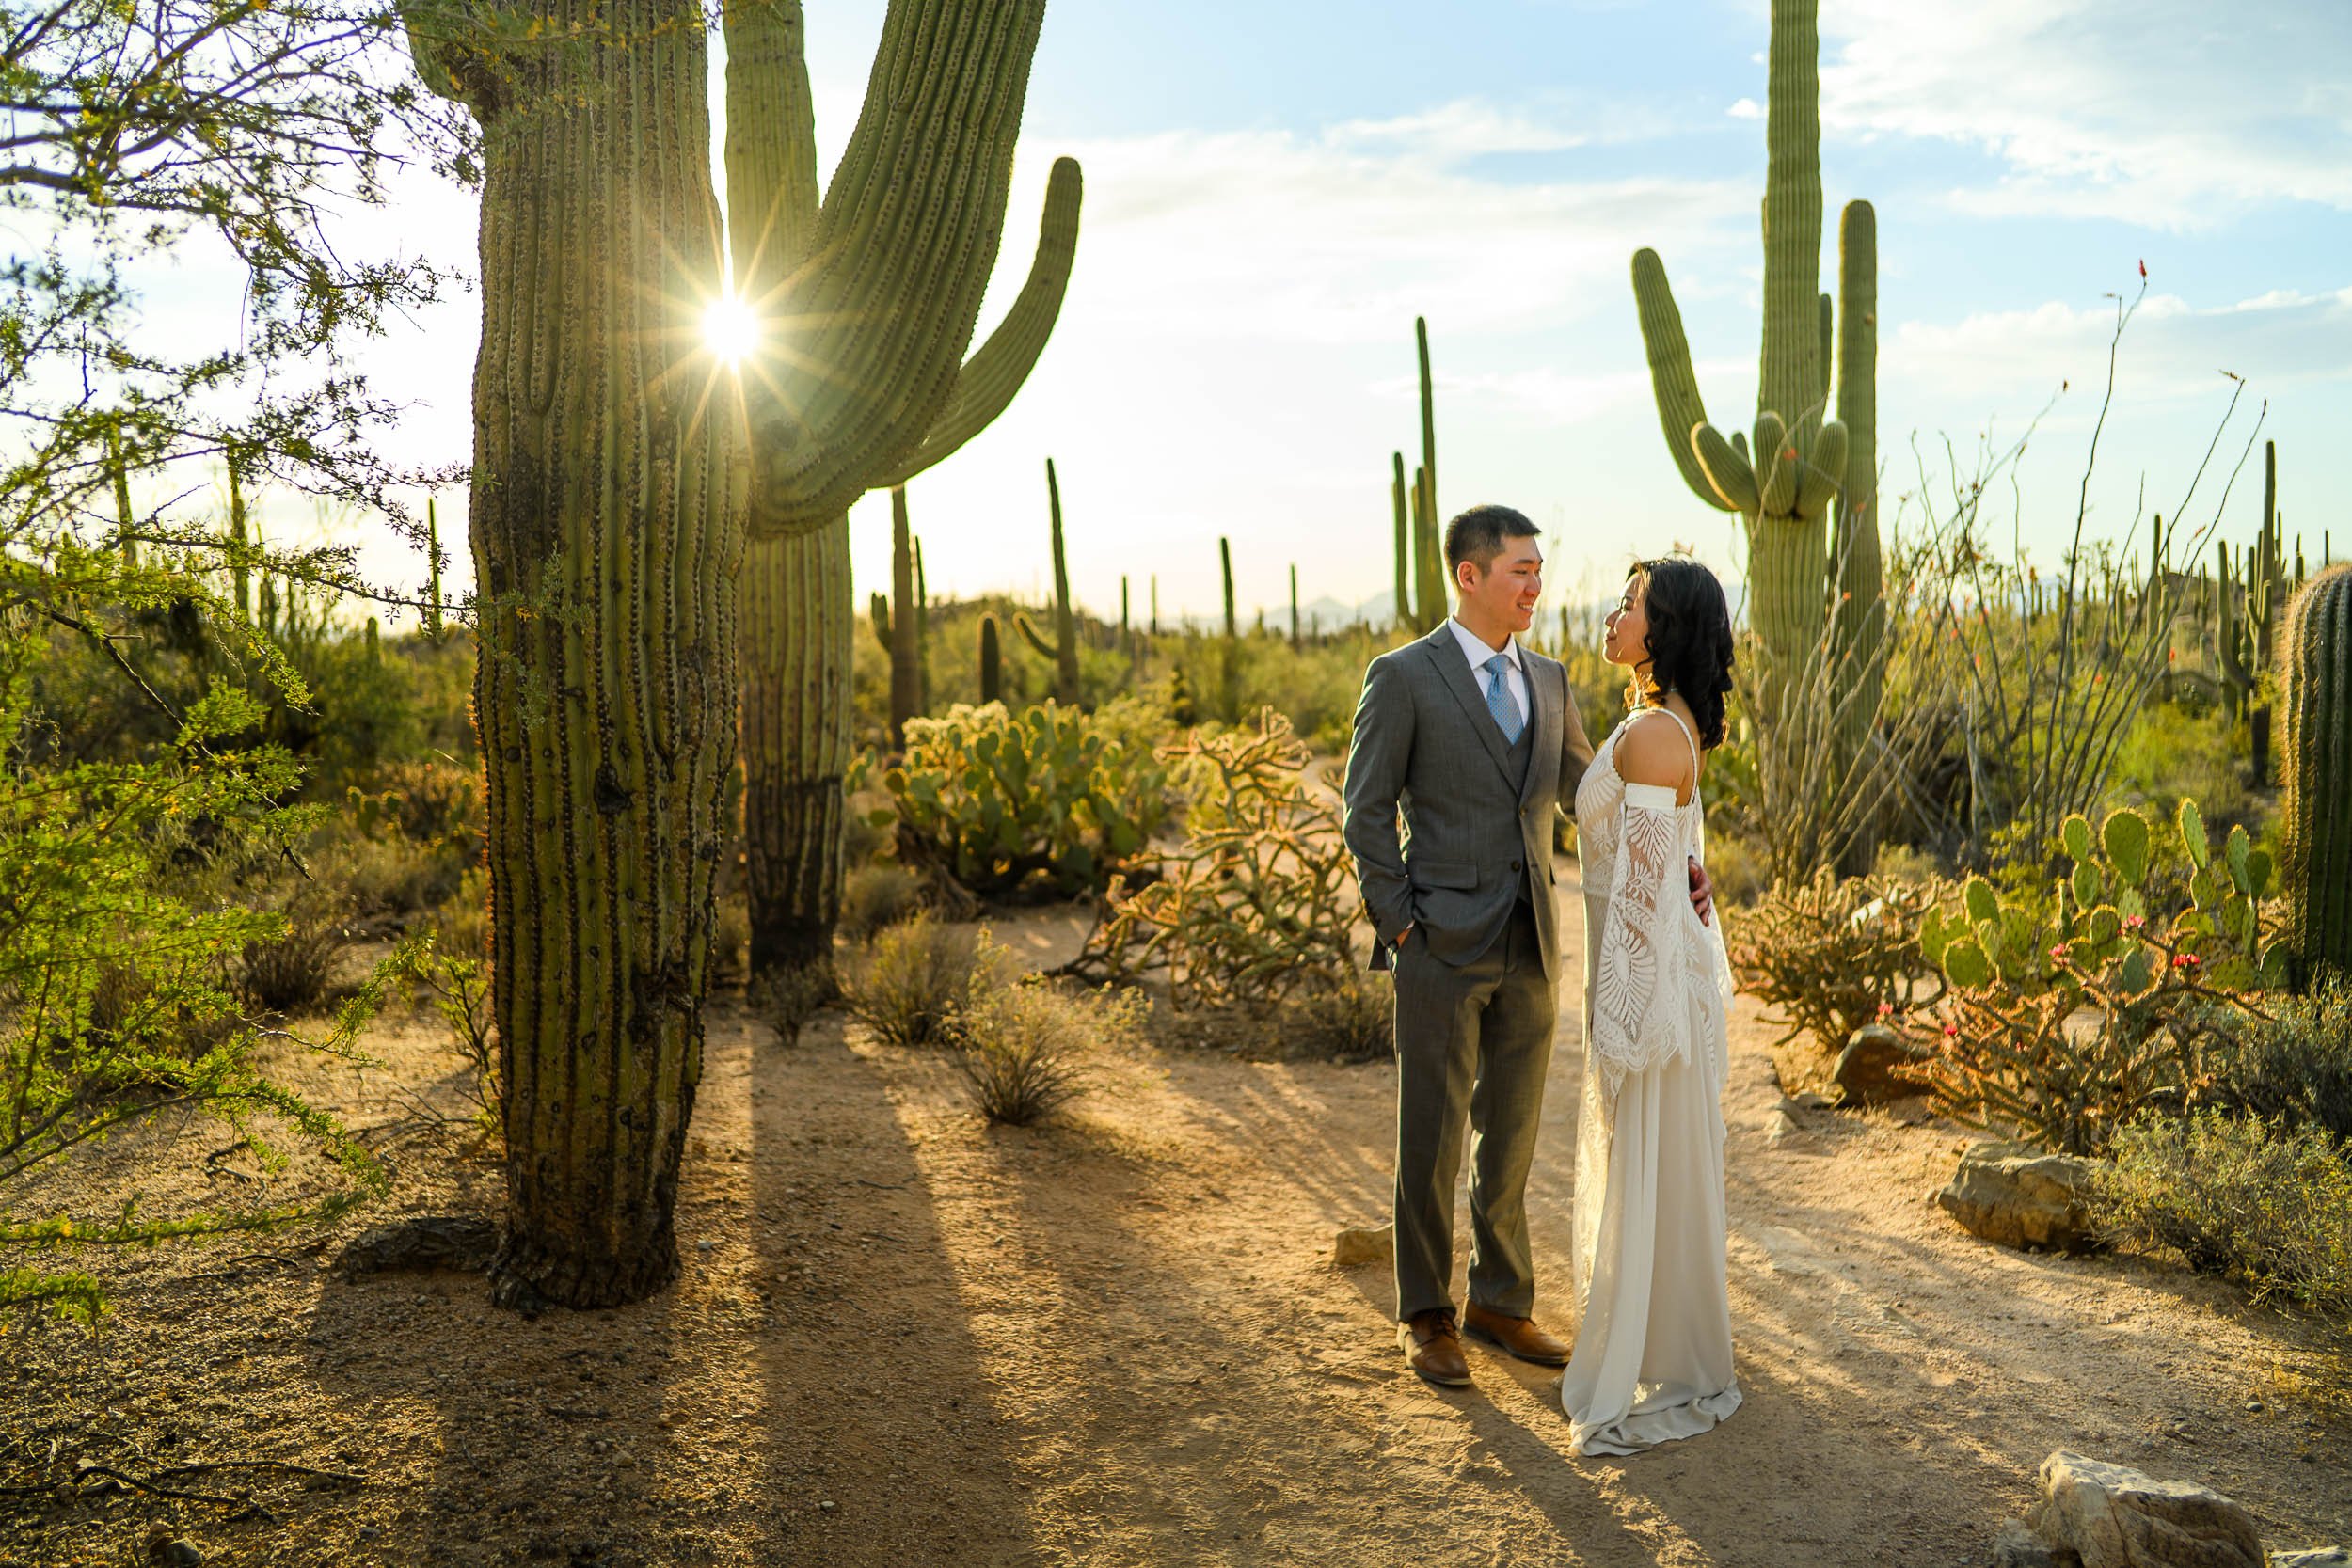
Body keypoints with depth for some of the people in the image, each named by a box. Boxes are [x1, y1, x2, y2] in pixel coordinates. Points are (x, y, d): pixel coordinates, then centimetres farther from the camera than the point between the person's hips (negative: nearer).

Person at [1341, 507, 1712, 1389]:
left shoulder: (1548, 682, 11)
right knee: (1431, 1138, 4)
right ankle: (1425, 1315, 19)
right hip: (1442, 949, -5)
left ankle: (1499, 1300, 29)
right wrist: (1402, 927, -11)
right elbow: (1367, 814, -6)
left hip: (1530, 950, 6)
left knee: (1511, 1134, 14)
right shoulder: (1403, 678, -7)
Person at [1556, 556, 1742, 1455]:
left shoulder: (1652, 736, -21)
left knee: (1646, 1175, 1)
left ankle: (1667, 1387, 14)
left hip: (1648, 974, -10)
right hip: (1650, 967, 10)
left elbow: (1643, 889, -22)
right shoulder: (1668, 724, 11)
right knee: (1639, 1168, 20)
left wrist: (1619, 1021, -20)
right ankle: (1666, 1355, 35)